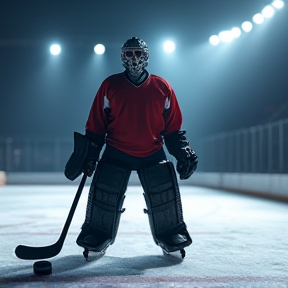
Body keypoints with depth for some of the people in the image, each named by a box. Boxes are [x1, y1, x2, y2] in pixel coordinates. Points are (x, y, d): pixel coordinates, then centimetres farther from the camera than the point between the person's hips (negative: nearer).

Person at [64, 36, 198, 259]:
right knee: (104, 197, -4)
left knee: (165, 195, -3)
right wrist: (89, 155, -2)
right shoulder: (110, 85, 0)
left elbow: (173, 127, 7)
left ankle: (172, 237, 17)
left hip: (153, 154, 1)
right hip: (116, 153, 0)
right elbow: (96, 124, 2)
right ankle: (96, 240, 15)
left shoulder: (162, 88, 2)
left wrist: (183, 153, -1)